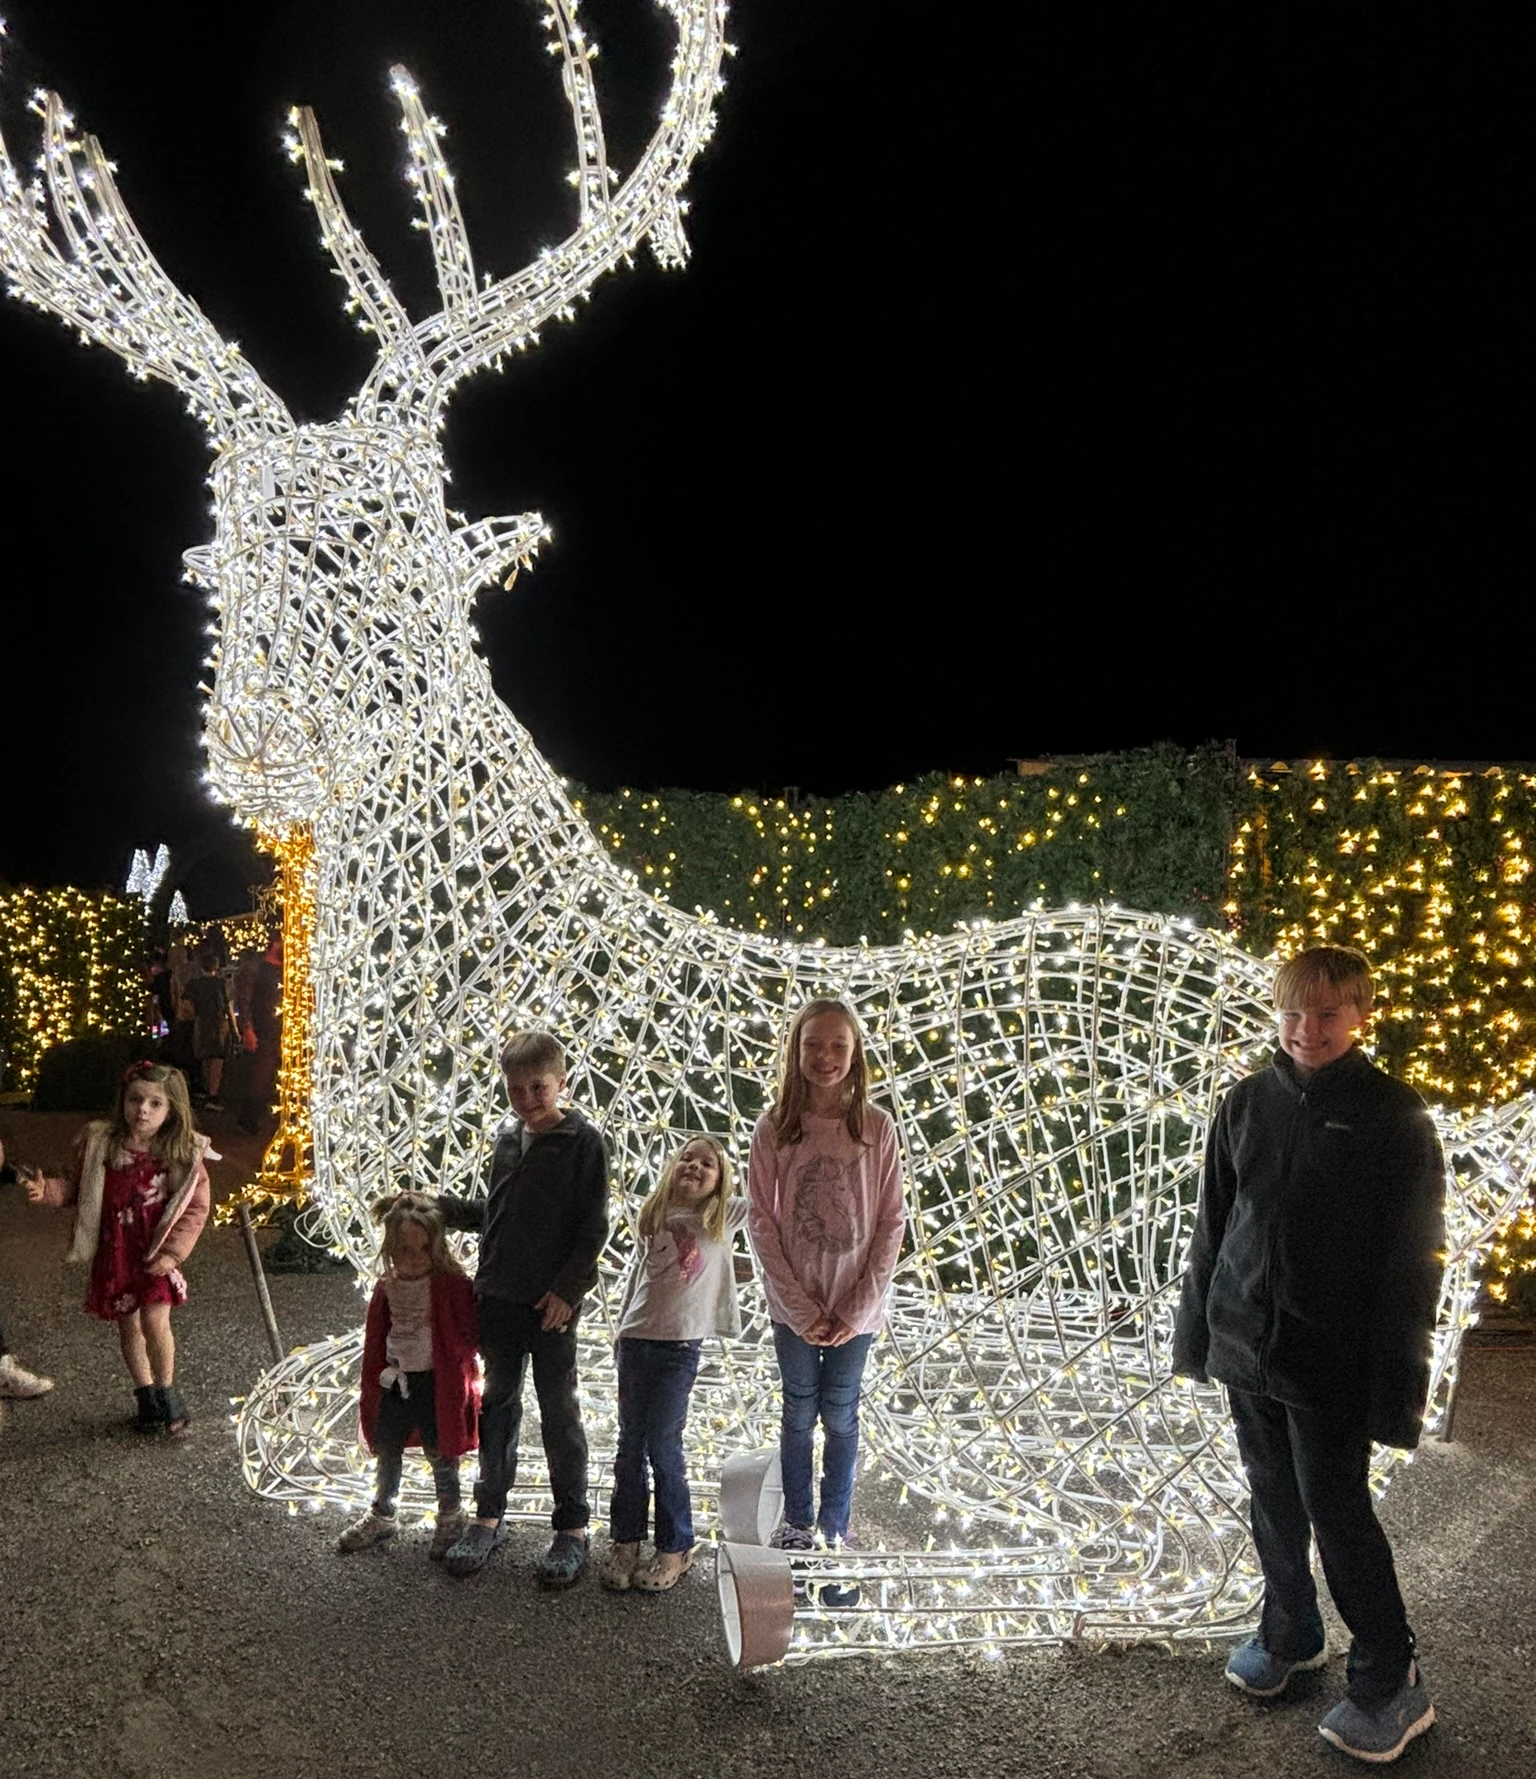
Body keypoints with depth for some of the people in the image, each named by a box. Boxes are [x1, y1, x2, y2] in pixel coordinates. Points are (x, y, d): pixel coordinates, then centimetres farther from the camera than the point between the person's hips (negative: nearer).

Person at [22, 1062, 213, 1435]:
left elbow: (196, 1207, -6)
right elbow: (76, 1185, 7)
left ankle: (166, 1392, 13)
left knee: (155, 1322, -12)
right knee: (128, 1325, 12)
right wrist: (47, 1190, -13)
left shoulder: (184, 1154, -11)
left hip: (156, 1253, -2)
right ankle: (146, 1395, 31)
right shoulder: (99, 1142, -6)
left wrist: (174, 1251, -12)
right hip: (113, 1251, 3)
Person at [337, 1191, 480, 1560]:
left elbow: (468, 1334, -14)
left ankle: (451, 1519, 30)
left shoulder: (452, 1284, -17)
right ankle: (381, 1516, 40)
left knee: (441, 1455, 9)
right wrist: (372, 1385, 12)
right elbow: (375, 1341, 9)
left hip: (437, 1384, -5)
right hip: (395, 1382, 5)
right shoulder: (387, 1288, -1)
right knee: (387, 1453, 20)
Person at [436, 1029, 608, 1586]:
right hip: (498, 1295, 5)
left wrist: (566, 1289, -17)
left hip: (552, 1301, -5)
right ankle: (488, 1514, 29)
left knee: (559, 1412, 4)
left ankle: (573, 1528, 18)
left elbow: (592, 1227, -11)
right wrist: (443, 1207, 8)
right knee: (498, 1403, 16)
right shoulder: (507, 1137, 7)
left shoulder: (582, 1142, -11)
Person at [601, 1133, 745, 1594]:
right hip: (636, 1342, 3)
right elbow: (636, 1275, 14)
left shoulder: (725, 1217, 0)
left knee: (663, 1447, 1)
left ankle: (675, 1548, 16)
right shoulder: (653, 1215, 6)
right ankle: (624, 1541, 23)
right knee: (630, 1446, 11)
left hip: (681, 1347, -3)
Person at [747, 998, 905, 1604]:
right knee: (799, 1416, 14)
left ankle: (834, 1536, 26)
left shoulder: (876, 1128, -8)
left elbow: (891, 1224, -5)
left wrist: (859, 1306, -10)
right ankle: (798, 1525, 32)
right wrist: (800, 1307, -10)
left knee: (840, 1420, 11)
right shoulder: (773, 1130, -9)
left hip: (854, 1306, 0)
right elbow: (761, 1222, -7)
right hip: (795, 1304, 0)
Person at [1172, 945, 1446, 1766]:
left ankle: (1391, 1683, 21)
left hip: (1333, 1358, -4)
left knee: (1336, 1511, 3)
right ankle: (1289, 1633, 37)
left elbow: (1413, 1255, -10)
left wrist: (1397, 1375, -12)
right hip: (1247, 1346, 4)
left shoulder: (1394, 1115, -11)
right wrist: (1196, 1330, 8)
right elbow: (1212, 1227, 6)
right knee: (1272, 1500, 17)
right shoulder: (1245, 1104, 0)